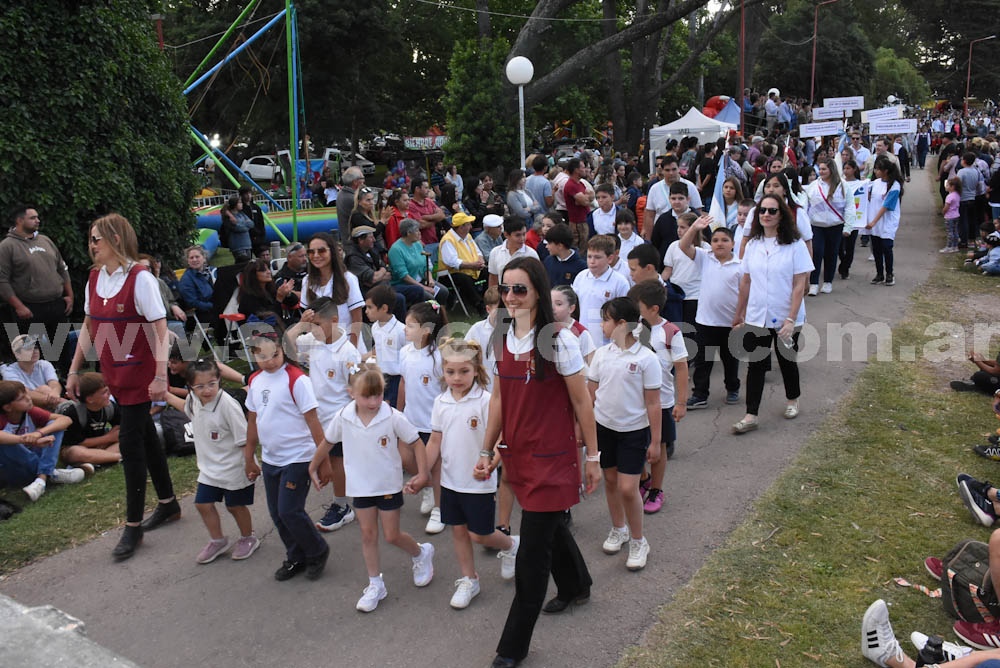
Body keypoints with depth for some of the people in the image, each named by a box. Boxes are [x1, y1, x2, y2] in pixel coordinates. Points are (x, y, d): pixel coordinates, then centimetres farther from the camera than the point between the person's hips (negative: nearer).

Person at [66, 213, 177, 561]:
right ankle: (168, 504, 32)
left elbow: (160, 330, -18)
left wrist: (160, 377, -22)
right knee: (144, 436, 17)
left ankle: (133, 526, 10)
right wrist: (74, 370, 13)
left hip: (139, 373, -7)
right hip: (114, 373, 7)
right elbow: (89, 327, 13)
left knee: (130, 443, -3)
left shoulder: (140, 278, -16)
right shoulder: (95, 278, 5)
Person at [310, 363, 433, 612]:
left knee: (392, 535, 5)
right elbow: (327, 443, 5)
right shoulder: (343, 418, -12)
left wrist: (422, 474, -17)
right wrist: (313, 468, 15)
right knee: (368, 534, 11)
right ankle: (375, 585, 25)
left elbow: (416, 443, -11)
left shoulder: (393, 417, -21)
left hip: (389, 485, -3)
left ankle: (421, 554, 35)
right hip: (361, 486, 3)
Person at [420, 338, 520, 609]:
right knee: (458, 531, 14)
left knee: (479, 534, 4)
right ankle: (468, 581, 30)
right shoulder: (441, 402, 0)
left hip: (479, 482, -5)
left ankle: (511, 546, 35)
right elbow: (435, 441, 8)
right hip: (450, 480, 5)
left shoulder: (485, 401, -16)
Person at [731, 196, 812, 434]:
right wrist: (738, 314, 12)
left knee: (787, 361, 15)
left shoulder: (795, 245, -10)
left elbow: (799, 285, -12)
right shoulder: (752, 245, 2)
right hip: (756, 317, 3)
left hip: (785, 318, -3)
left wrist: (791, 319, -18)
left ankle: (792, 400, 40)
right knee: (755, 365, 2)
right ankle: (751, 416, 6)